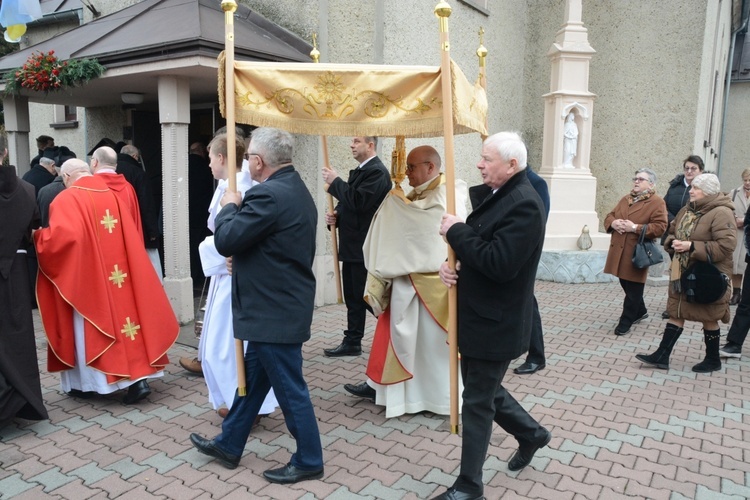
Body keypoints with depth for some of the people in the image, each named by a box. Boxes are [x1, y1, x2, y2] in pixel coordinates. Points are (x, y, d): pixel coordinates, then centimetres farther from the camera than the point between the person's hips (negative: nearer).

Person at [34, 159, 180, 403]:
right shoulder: (113, 196, 9)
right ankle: (138, 378, 2)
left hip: (84, 276, -5)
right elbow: (131, 235, 13)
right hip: (118, 276, 5)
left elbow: (61, 236, -21)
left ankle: (89, 382, 21)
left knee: (87, 326, 8)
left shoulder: (66, 199, -8)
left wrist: (37, 236, -3)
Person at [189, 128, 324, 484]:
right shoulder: (296, 189, 10)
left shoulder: (268, 195, -23)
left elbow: (226, 241, -20)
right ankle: (229, 445, 37)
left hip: (274, 311, -10)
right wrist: (244, 260, 18)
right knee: (252, 377, 21)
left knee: (290, 388, 4)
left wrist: (230, 206, -4)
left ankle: (309, 461, 21)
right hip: (279, 303, 10)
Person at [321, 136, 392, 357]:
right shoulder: (359, 171, 16)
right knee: (353, 298, 15)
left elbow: (359, 201, -26)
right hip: (352, 246, 9)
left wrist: (335, 181, -16)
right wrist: (336, 215, 2)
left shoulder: (377, 171, -14)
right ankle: (352, 343, 25)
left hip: (365, 248, -9)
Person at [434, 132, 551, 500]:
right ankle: (531, 433, 45)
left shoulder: (524, 204, -21)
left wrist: (456, 231, -21)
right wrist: (454, 265, -6)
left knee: (477, 402, 3)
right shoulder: (498, 196, 9)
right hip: (479, 316, 9)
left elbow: (499, 264, -30)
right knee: (484, 390, 23)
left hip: (495, 323, -9)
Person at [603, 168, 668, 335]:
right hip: (619, 250, 7)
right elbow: (609, 216, 16)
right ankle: (640, 311, 37)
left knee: (633, 289, 1)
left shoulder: (657, 202, -7)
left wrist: (635, 228, -22)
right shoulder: (626, 199, 16)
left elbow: (660, 227, -16)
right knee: (625, 284, 16)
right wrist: (613, 223, -8)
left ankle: (626, 321, 11)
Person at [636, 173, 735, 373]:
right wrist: (673, 243, -4)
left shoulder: (721, 213, -16)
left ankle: (713, 360, 26)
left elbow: (725, 246, -24)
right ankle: (662, 356, 13)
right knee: (676, 313, 9)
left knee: (709, 318, 8)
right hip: (682, 274, 7)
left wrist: (692, 247, -25)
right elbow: (672, 233, 18)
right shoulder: (688, 210, 8)